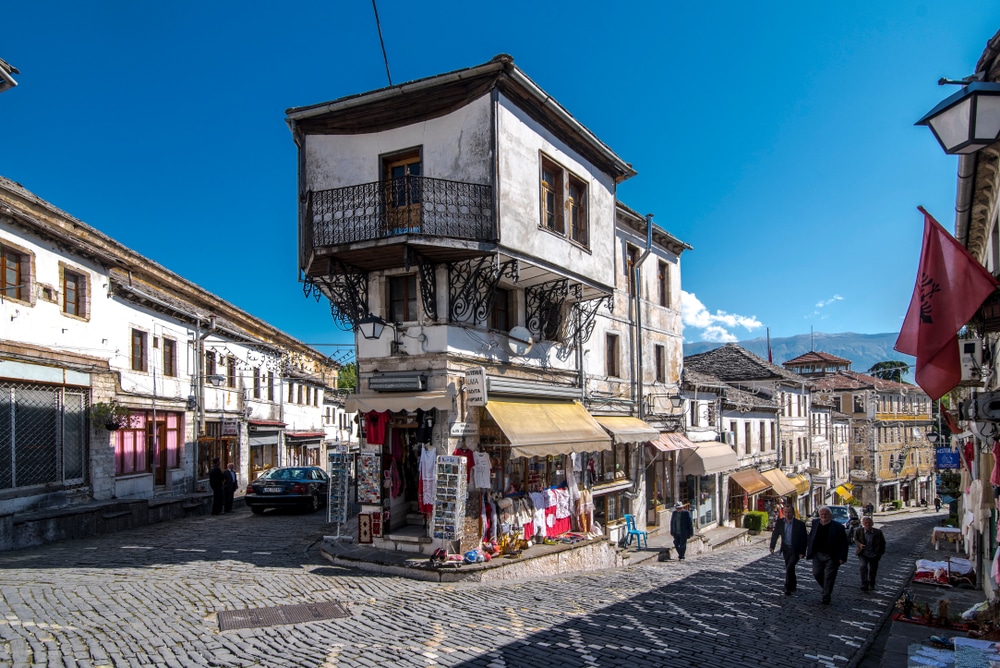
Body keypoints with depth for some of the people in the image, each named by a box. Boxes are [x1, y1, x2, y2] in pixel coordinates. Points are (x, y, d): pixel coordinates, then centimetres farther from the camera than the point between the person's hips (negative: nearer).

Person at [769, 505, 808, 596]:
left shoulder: (800, 524, -16)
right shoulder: (780, 522, -4)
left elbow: (804, 539, -11)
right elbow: (775, 534, 7)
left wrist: (802, 552, -14)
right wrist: (772, 546, 3)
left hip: (795, 550, -5)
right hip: (786, 549, 5)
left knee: (789, 568, -14)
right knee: (789, 569, 16)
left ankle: (788, 588, -1)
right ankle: (793, 584, 38)